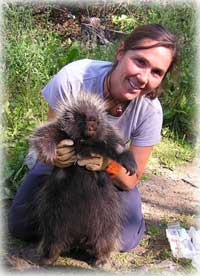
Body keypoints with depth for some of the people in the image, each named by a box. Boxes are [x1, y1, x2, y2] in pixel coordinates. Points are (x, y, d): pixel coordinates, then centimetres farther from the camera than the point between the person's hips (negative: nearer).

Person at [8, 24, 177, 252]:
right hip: (63, 164, 0)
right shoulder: (72, 78, -34)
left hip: (112, 172, 1)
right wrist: (57, 153, -45)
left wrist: (108, 163, -41)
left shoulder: (150, 110, -29)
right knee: (20, 226, -10)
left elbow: (131, 179, -19)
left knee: (126, 239, -15)